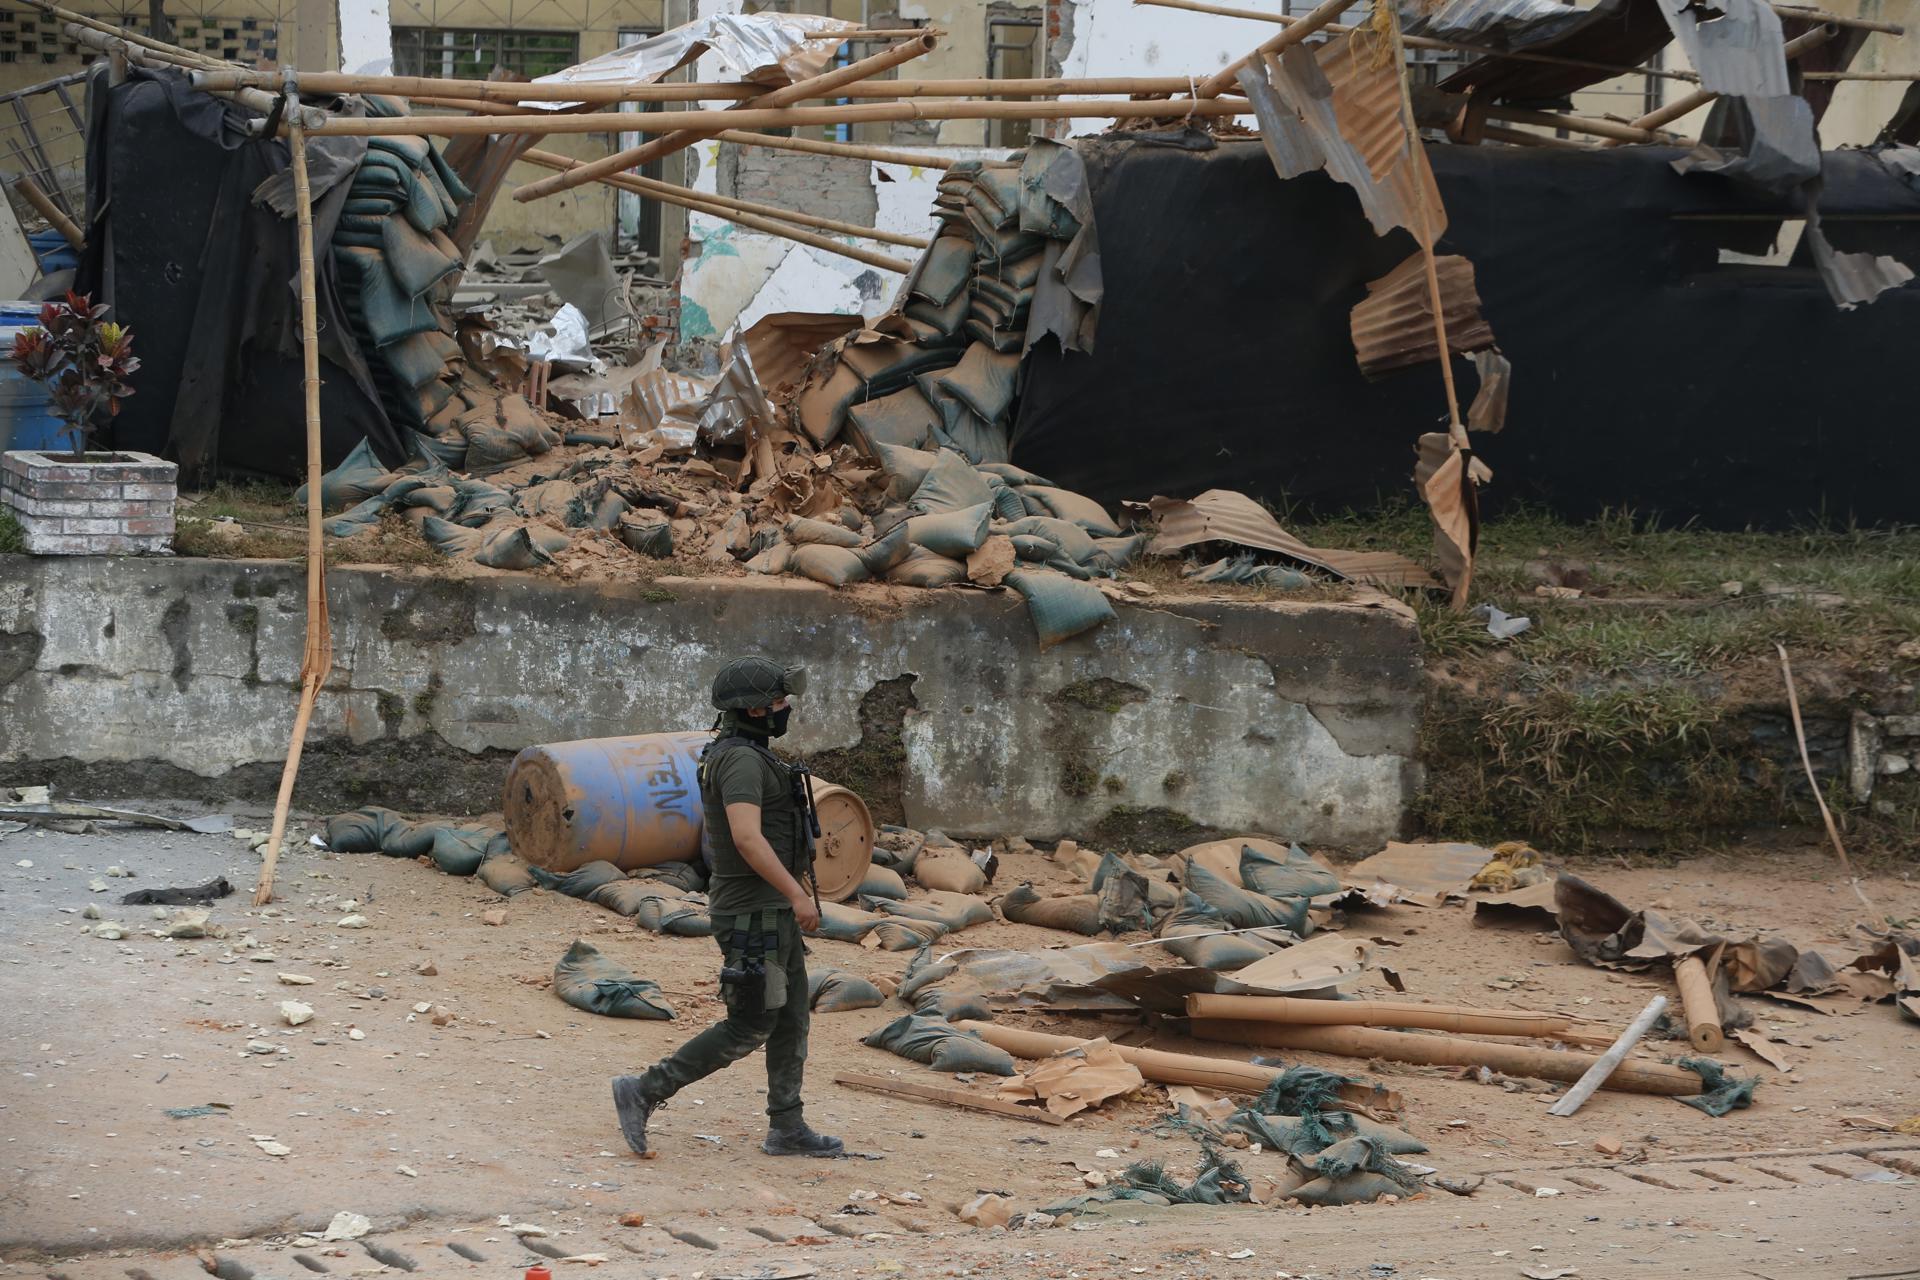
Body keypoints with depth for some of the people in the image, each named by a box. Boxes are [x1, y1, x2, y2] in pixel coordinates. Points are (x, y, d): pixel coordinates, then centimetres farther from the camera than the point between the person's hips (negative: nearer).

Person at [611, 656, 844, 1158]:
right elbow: (747, 838, -31)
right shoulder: (741, 759, -20)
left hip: (770, 912, 10)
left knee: (791, 1018, 12)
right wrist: (797, 894, -29)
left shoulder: (740, 755, 13)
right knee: (748, 1027, -6)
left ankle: (787, 1128, 17)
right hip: (754, 914, -10)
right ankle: (644, 1093, -3)